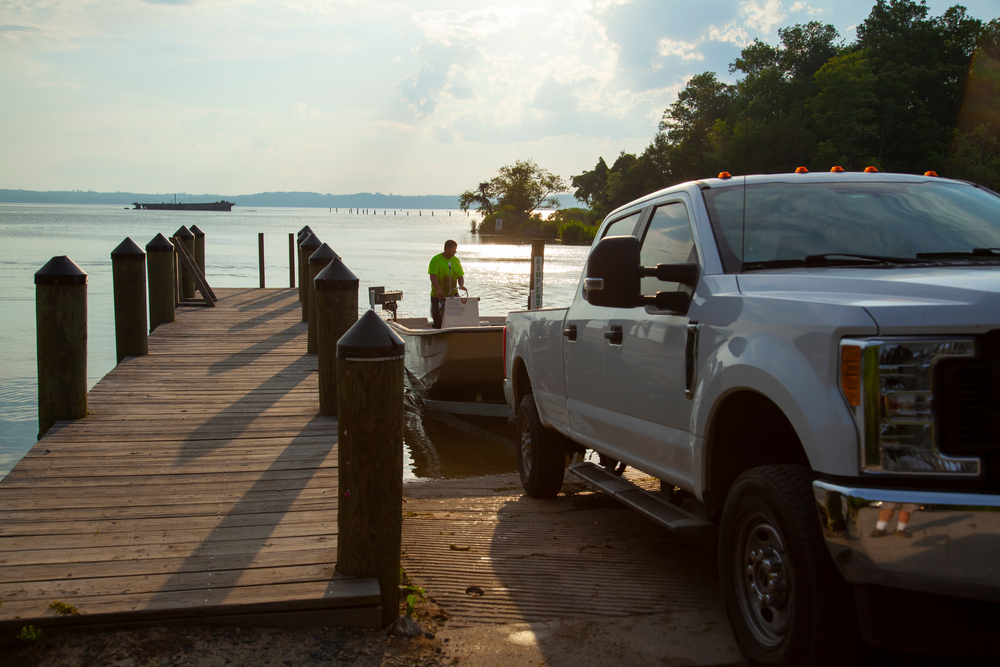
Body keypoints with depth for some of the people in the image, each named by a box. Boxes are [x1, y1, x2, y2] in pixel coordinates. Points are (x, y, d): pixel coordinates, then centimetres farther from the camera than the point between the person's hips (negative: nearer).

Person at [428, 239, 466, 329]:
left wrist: (461, 285, -20)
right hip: (438, 295, -3)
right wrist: (438, 289, -36)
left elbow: (460, 275, 4)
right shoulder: (436, 260, -10)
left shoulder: (456, 260, 6)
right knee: (438, 321, -3)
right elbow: (433, 276, -20)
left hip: (453, 294, 3)